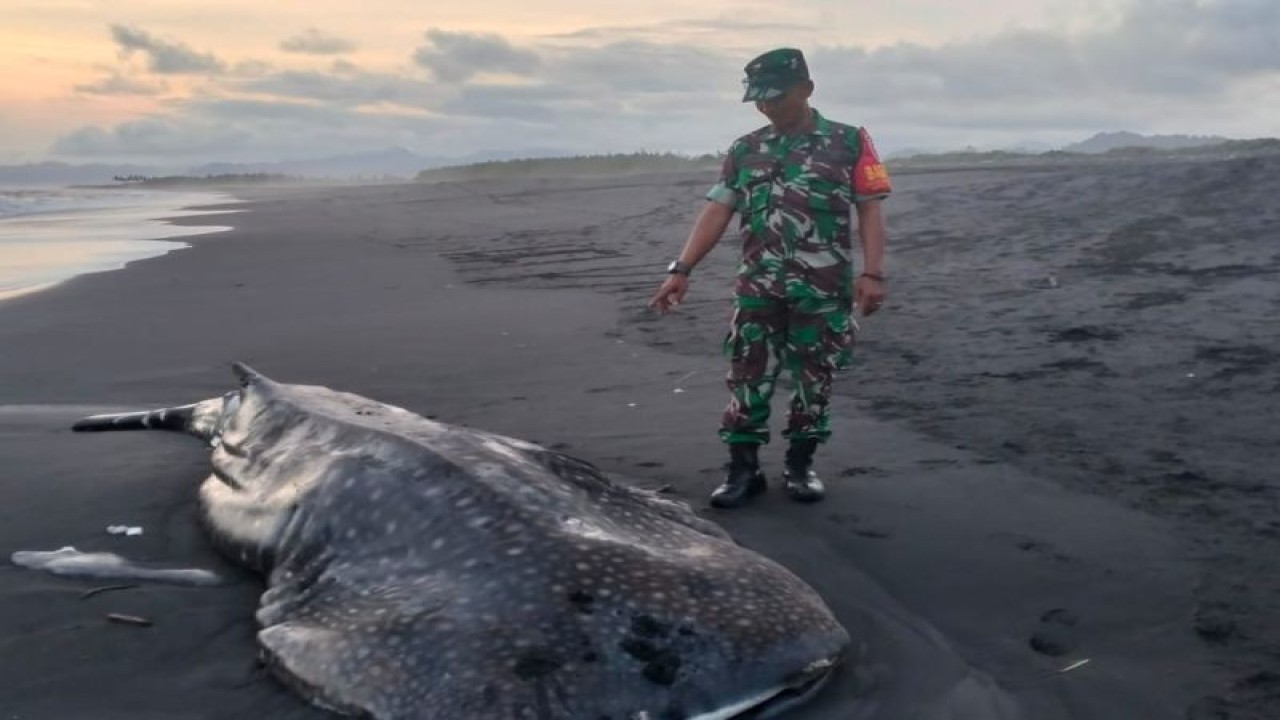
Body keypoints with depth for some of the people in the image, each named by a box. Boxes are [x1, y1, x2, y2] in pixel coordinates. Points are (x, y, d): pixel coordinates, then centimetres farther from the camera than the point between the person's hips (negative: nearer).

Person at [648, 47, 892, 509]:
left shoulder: (849, 142, 1)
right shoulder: (743, 151, 9)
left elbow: (869, 210, -1)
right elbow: (716, 213, 6)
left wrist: (872, 272, -12)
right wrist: (681, 269, -4)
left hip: (825, 292, -2)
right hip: (757, 289, 2)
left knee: (814, 380, 7)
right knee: (747, 377, 1)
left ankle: (800, 465, 22)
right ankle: (743, 468, 11)